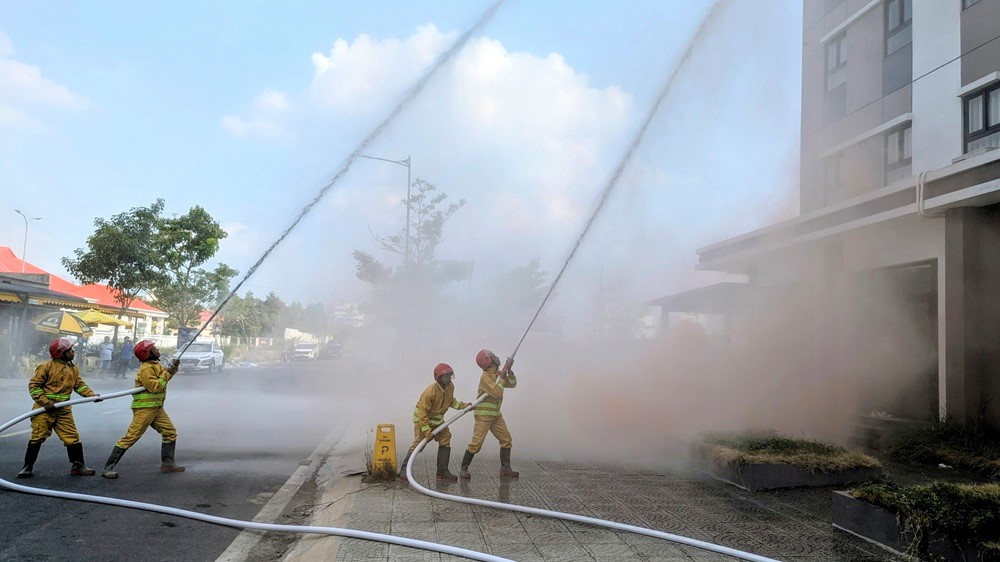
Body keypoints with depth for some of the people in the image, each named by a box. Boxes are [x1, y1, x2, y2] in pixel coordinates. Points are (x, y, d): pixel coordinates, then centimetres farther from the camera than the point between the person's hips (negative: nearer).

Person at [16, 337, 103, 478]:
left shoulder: (73, 369, 9)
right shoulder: (46, 366, -9)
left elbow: (80, 385, 5)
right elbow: (33, 385, -9)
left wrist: (92, 395, -12)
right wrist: (45, 402, -19)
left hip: (63, 410, 5)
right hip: (44, 410, -5)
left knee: (72, 437, 2)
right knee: (37, 437, 1)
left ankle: (78, 466, 9)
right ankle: (27, 466, 16)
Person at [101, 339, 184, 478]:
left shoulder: (156, 365, 13)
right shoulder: (146, 369, -16)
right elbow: (155, 387, -23)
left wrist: (174, 367, 1)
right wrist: (167, 373, -16)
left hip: (156, 408, 10)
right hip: (144, 408, -9)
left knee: (170, 432, 10)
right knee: (130, 437, -9)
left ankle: (167, 463, 18)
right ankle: (107, 468, -4)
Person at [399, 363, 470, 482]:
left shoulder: (450, 387, -8)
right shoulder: (430, 392, -32)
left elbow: (451, 401, 15)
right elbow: (423, 413, -29)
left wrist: (463, 405, 1)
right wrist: (427, 431, -29)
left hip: (437, 420, 7)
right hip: (422, 419, -7)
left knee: (445, 441, -1)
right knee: (418, 443, -13)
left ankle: (442, 471, 6)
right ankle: (404, 469, 3)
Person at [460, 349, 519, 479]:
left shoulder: (498, 373, 8)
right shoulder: (486, 377, -17)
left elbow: (512, 384, 6)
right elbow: (496, 392, -27)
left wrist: (508, 370, -8)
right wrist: (502, 376, -24)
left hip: (496, 414, 8)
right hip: (483, 414, -8)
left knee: (506, 439, 4)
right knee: (477, 442, -11)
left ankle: (505, 469, 9)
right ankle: (463, 469, 1)